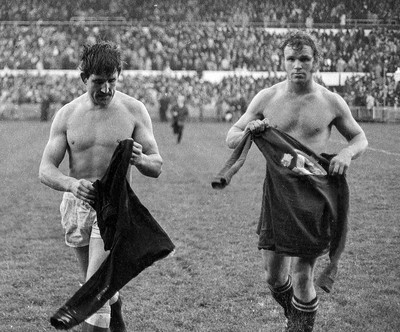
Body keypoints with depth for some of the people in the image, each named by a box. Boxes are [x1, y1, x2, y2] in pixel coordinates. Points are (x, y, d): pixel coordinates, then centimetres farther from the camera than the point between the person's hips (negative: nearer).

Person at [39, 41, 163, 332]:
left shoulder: (133, 111, -6)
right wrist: (72, 184, -27)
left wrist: (139, 159, -28)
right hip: (76, 206, 3)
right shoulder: (67, 115, -1)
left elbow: (157, 167, -3)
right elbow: (46, 169, -5)